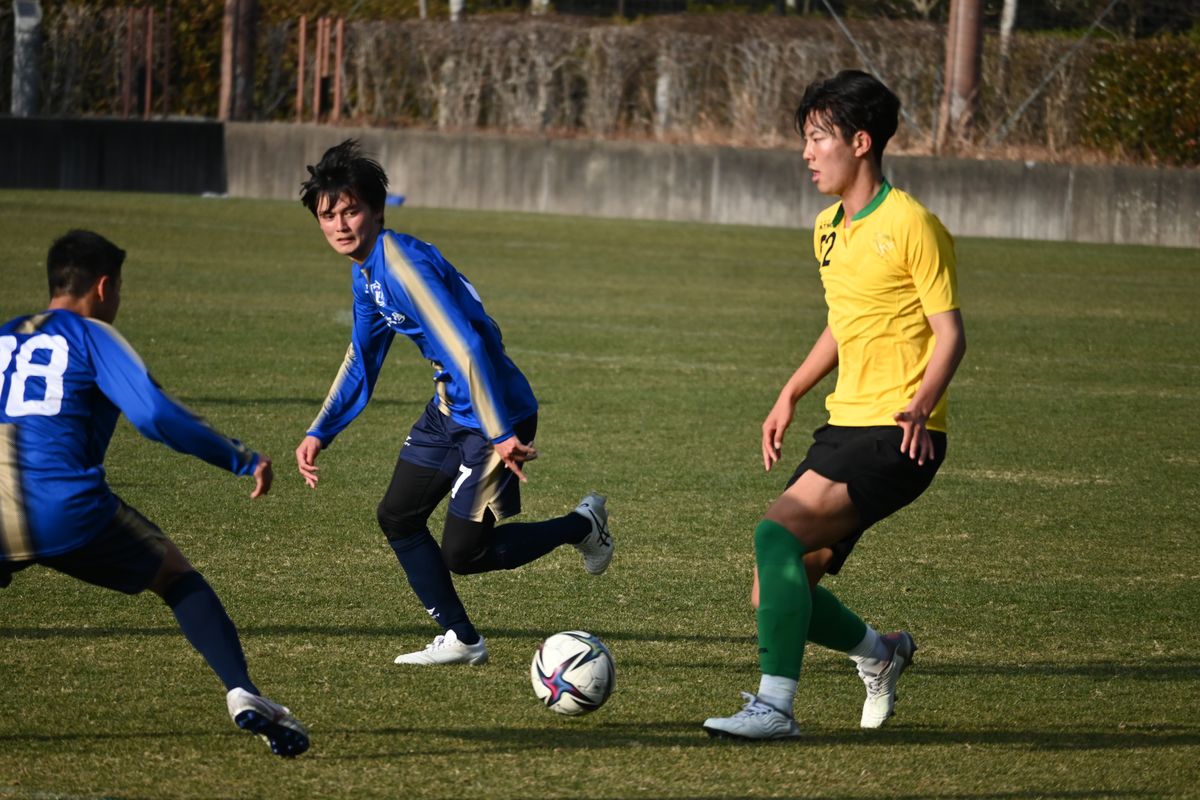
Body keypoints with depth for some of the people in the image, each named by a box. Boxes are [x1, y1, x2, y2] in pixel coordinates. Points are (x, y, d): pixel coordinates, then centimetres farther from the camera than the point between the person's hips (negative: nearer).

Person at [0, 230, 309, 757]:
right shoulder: (92, 337, 6)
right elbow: (155, 416, -7)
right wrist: (244, 460, 0)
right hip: (69, 511, -3)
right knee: (176, 576, 16)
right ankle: (241, 691, 1)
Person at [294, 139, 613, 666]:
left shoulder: (403, 262, -25)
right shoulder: (366, 272, 6)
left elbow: (467, 348, -30)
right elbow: (361, 362, 20)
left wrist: (501, 434, -32)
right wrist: (319, 434, 14)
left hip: (496, 411, -9)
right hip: (449, 410, 9)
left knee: (462, 553, -6)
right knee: (396, 517, 10)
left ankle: (583, 526, 16)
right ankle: (460, 641, 20)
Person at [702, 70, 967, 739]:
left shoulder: (911, 224, -11)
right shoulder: (828, 230, 15)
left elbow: (950, 334, -12)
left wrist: (920, 407, -28)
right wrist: (791, 395, 19)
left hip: (899, 436, -8)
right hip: (845, 426, 8)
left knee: (778, 532, -25)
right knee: (777, 594, 2)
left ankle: (775, 706, -23)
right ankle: (881, 655, 29)